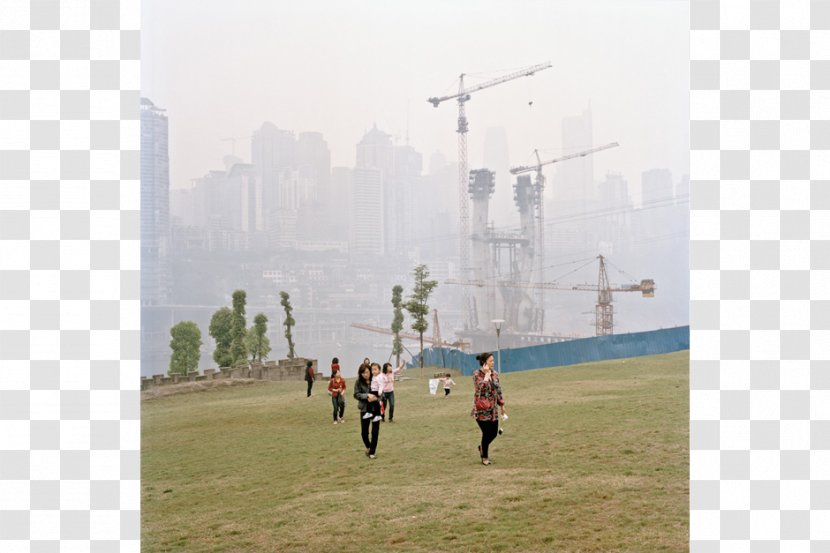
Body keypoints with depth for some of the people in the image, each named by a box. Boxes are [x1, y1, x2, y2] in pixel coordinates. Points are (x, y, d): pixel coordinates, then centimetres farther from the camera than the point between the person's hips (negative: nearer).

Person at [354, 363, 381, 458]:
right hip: (364, 409, 1)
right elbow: (356, 394, -9)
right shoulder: (359, 382, -4)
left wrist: (376, 398, -22)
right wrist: (367, 395, -22)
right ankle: (368, 446, 34)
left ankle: (372, 452, 13)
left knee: (375, 432, 0)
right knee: (364, 432, 5)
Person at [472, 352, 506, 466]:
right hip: (482, 409, -6)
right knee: (487, 433, -6)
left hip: (493, 409, 6)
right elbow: (482, 387, -27)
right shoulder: (477, 374, -11)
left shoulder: (494, 374, 7)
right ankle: (484, 457, 14)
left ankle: (482, 447, 37)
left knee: (494, 433, 8)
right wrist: (487, 374, -22)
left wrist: (501, 406, 15)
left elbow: (498, 390, 14)